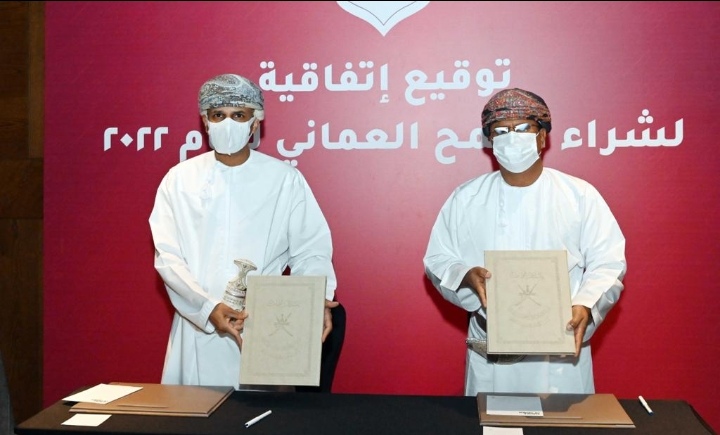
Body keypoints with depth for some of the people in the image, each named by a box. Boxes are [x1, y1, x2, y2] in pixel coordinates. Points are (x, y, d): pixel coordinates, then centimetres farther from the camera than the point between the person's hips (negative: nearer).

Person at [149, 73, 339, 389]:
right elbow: (168, 257, -1)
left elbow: (310, 251, 3)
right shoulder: (179, 179, 5)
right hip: (198, 327, 1)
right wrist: (208, 308, -16)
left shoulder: (285, 179, 2)